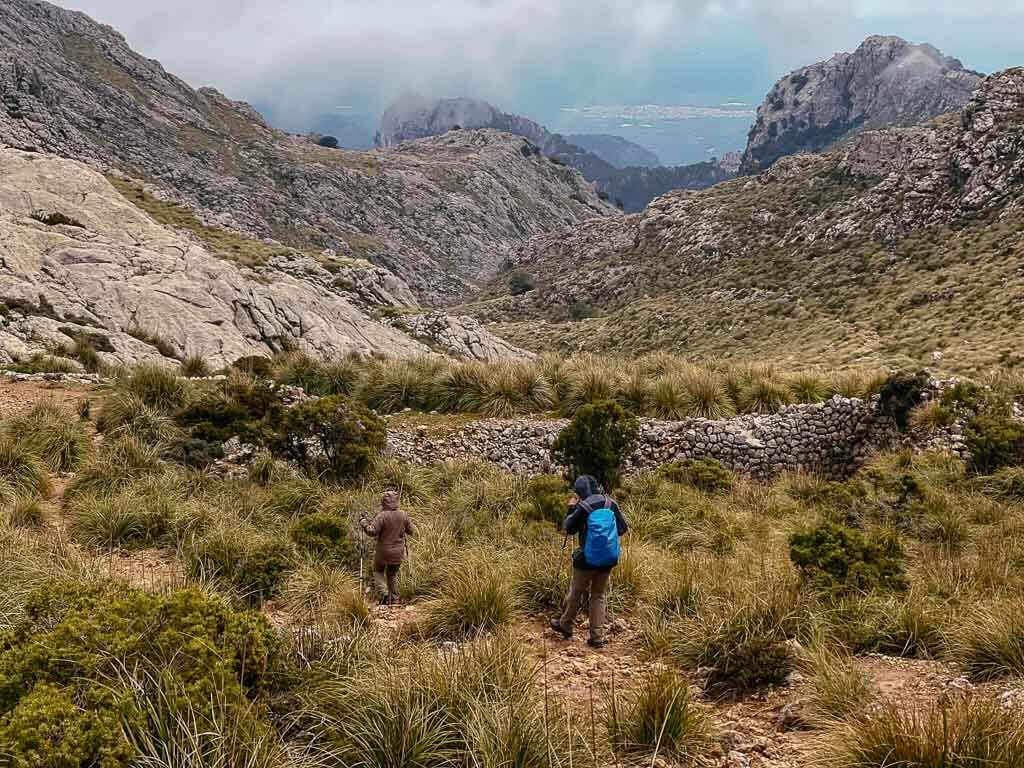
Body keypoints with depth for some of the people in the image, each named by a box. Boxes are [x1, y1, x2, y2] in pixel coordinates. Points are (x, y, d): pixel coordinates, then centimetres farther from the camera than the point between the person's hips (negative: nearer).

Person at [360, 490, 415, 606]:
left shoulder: (382, 516, -19)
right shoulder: (404, 515, -6)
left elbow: (371, 531, -22)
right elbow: (412, 531, 4)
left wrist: (364, 523, -5)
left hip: (383, 551, -4)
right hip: (398, 552, 4)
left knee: (378, 572, 19)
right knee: (393, 575, 22)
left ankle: (383, 593, 0)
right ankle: (394, 600, 20)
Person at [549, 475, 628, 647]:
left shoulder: (582, 507, -15)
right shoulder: (610, 503, -3)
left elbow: (568, 529, -3)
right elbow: (623, 528, 3)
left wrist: (571, 508, 6)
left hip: (587, 559, -4)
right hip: (608, 560, 4)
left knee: (576, 593, 15)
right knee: (599, 596, 13)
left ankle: (565, 625, 32)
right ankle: (597, 637, 11)